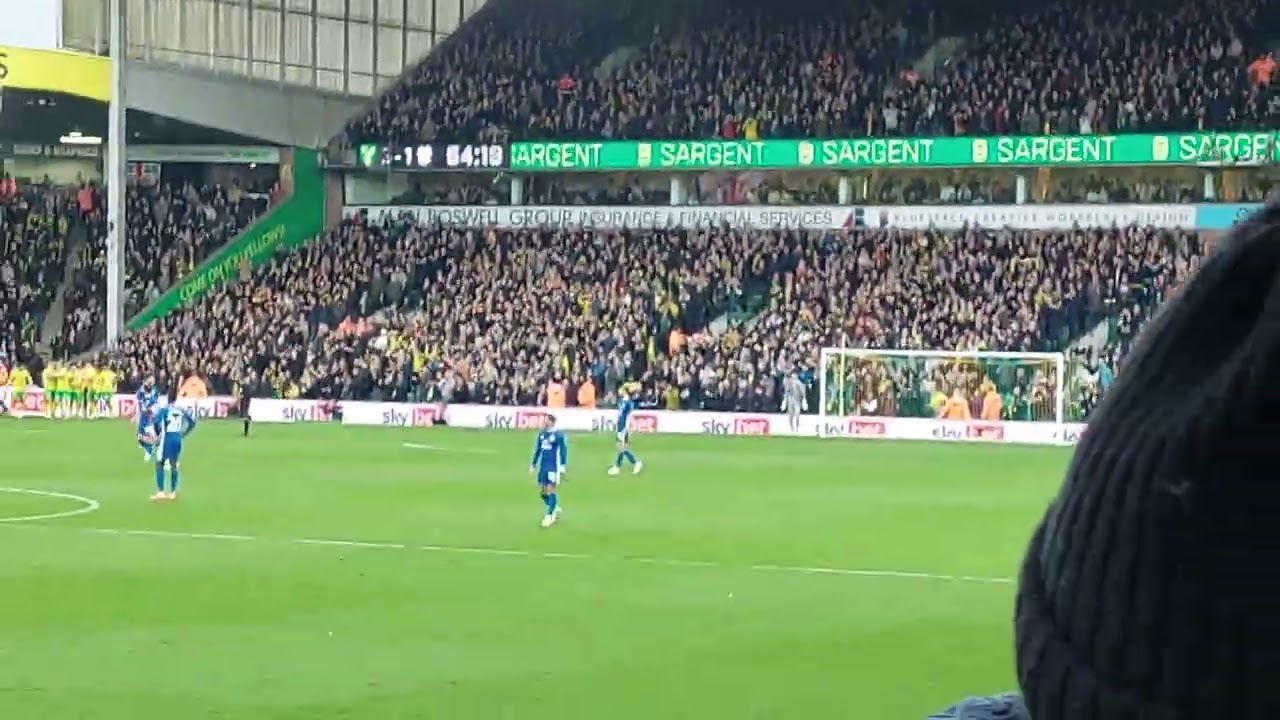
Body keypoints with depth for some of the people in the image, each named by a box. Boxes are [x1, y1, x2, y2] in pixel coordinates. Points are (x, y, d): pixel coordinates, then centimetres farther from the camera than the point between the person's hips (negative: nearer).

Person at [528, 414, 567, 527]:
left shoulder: (559, 435, -10)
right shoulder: (541, 434, 8)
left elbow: (563, 451, -9)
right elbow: (537, 450, 16)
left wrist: (563, 467, -12)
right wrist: (533, 465, 16)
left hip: (553, 467, -6)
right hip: (543, 466, 6)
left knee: (550, 490, -5)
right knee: (542, 491, 8)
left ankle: (549, 516, 4)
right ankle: (555, 509, 30)